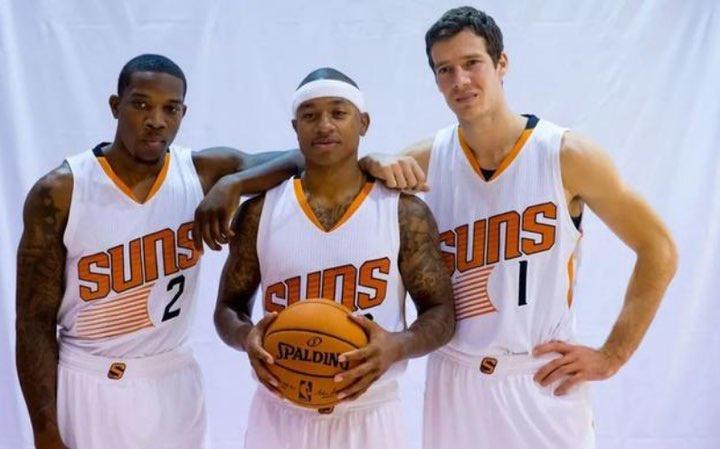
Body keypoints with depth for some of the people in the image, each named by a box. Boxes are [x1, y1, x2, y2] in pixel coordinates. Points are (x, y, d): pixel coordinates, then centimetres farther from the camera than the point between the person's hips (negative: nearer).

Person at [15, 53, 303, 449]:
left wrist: (232, 185, -22)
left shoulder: (204, 172, -6)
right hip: (89, 387, -2)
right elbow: (35, 323, -9)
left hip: (174, 383, 3)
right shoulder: (59, 194, -12)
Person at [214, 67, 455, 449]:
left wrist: (397, 345, -22)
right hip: (281, 414, 1)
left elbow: (441, 311, -2)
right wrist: (247, 337, -16)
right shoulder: (261, 211, -1)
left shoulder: (405, 212, -5)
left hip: (368, 417, -1)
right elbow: (228, 306, 6)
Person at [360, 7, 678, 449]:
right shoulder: (427, 161, -4)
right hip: (454, 380, 3)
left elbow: (659, 251, -4)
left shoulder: (567, 155, -11)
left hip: (545, 381, -2)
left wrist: (611, 356, -6)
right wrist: (375, 164, -17)